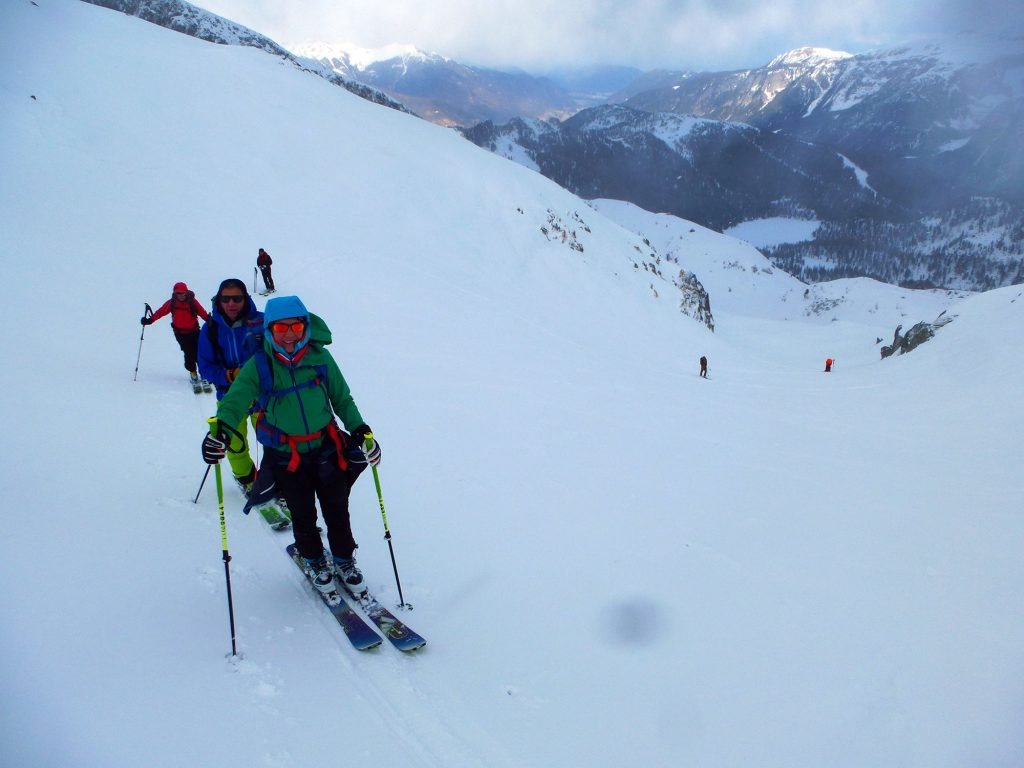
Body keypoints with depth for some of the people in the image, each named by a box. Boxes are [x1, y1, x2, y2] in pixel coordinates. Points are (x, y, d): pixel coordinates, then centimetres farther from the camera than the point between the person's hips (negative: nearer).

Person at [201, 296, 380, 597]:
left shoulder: (320, 358, -5)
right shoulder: (259, 366, -9)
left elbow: (342, 398, 5)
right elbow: (236, 399, -17)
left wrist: (359, 428, -5)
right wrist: (220, 429, -36)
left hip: (326, 446, 1)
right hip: (285, 456, -1)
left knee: (337, 510, 10)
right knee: (303, 514, 11)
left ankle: (345, 561, 32)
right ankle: (314, 561, 37)